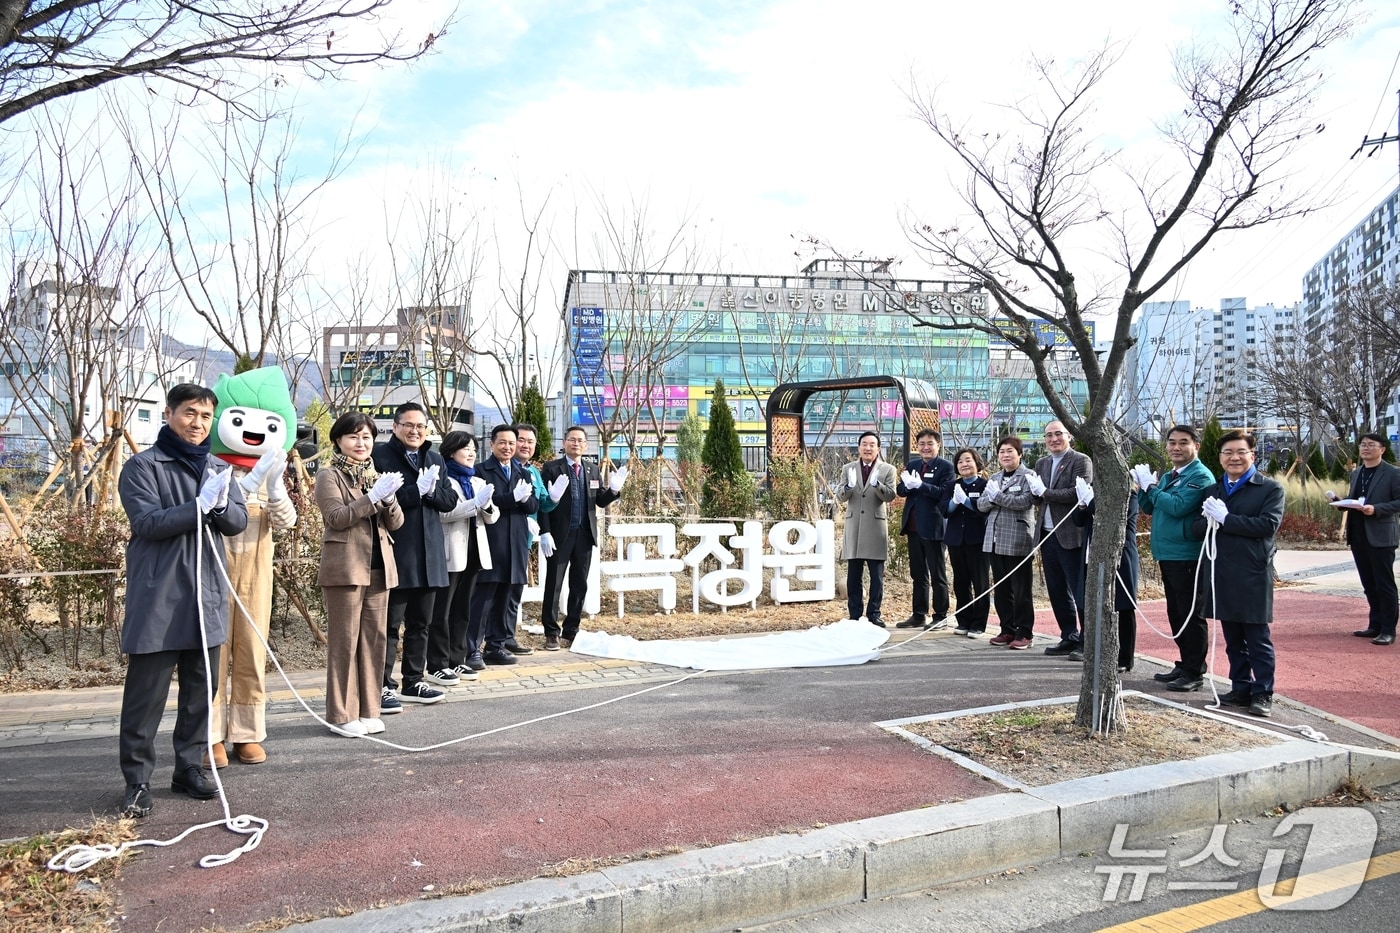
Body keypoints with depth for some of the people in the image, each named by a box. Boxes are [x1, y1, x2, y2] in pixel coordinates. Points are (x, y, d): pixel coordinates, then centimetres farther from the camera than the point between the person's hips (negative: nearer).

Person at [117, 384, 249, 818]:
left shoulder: (218, 469, 12)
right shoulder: (143, 466, -3)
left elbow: (239, 521, 3)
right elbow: (147, 522, -15)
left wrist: (221, 505, -18)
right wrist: (199, 506, -24)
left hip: (207, 595, 5)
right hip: (157, 598, -5)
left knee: (201, 691, 12)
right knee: (146, 696, 0)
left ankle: (189, 767, 25)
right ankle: (137, 781, 10)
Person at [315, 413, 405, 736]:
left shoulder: (379, 477, 17)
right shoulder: (330, 477, 0)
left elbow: (396, 523, 8)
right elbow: (336, 517, -14)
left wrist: (389, 500, -12)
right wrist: (373, 497, -20)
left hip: (379, 568, 6)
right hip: (345, 569, -6)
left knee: (374, 639, 7)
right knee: (344, 641, -2)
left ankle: (368, 710, 16)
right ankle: (341, 715, 6)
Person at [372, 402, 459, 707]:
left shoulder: (436, 459, 16)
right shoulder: (380, 456, -4)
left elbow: (449, 500, 8)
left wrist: (431, 489, -10)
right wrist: (417, 490, -19)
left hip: (429, 554, 6)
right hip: (395, 553, -6)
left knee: (420, 623, 13)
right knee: (390, 624, -2)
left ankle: (413, 682, 23)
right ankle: (382, 686, 6)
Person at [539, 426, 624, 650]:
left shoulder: (593, 470, 10)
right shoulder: (552, 469, -4)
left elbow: (600, 502, 12)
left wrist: (614, 490, -8)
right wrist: (545, 533, -14)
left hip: (585, 535, 5)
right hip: (560, 535, -4)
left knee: (579, 585, 11)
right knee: (554, 584, 2)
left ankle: (571, 629, 23)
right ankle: (552, 632, 11)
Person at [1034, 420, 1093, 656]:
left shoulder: (1081, 461, -5)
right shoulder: (1041, 463, 15)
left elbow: (1079, 493, -18)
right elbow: (1038, 496, 14)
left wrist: (1045, 492, -15)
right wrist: (1035, 491, -8)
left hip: (1071, 536, -7)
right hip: (1047, 534, 7)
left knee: (1080, 591, -2)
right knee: (1057, 592, 12)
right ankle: (1070, 638, 23)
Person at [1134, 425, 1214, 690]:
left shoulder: (1201, 476, -12)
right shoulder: (1168, 476, 15)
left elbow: (1178, 506, -24)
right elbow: (1150, 508, 15)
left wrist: (1151, 486, -14)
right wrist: (1143, 486, -1)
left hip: (1188, 556, -9)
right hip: (1167, 555, 9)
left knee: (1191, 615, -1)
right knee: (1176, 614, 16)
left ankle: (1195, 672, 7)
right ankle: (1184, 665, 26)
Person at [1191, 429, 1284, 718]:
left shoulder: (1270, 489, -1)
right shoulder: (1213, 490, 15)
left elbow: (1268, 524, -16)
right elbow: (1196, 528, 8)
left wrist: (1225, 519, -17)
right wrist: (1210, 520, -15)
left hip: (1252, 575, -5)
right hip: (1220, 573, 5)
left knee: (1257, 639, 1)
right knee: (1233, 639, 13)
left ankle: (1262, 693, 10)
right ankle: (1241, 688, 22)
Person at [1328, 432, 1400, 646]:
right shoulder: (1356, 473, 15)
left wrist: (1375, 509, -22)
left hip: (1380, 537, -7)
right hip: (1358, 536, 7)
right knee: (1369, 584, 13)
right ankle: (1375, 625, 21)